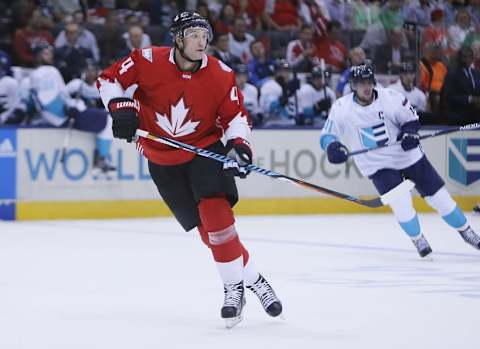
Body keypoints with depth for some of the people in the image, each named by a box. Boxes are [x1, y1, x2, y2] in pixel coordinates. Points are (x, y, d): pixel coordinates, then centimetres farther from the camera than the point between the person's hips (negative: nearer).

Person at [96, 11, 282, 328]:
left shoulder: (221, 75, -11)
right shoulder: (149, 61, -15)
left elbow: (235, 115, -3)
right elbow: (110, 78, -5)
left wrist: (238, 143, -20)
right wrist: (121, 108, -20)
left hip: (205, 149, -1)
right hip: (163, 160, 1)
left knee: (215, 212, -21)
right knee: (207, 228, -2)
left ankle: (234, 286, -12)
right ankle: (252, 280, 7)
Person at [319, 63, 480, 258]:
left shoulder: (389, 97, -14)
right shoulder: (341, 108, -14)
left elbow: (410, 117, 0)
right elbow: (327, 135, -10)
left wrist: (409, 132, -21)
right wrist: (332, 147, -32)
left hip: (407, 154, 1)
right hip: (377, 164, -1)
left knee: (438, 196, 4)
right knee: (400, 203, -18)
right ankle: (418, 240, 7)